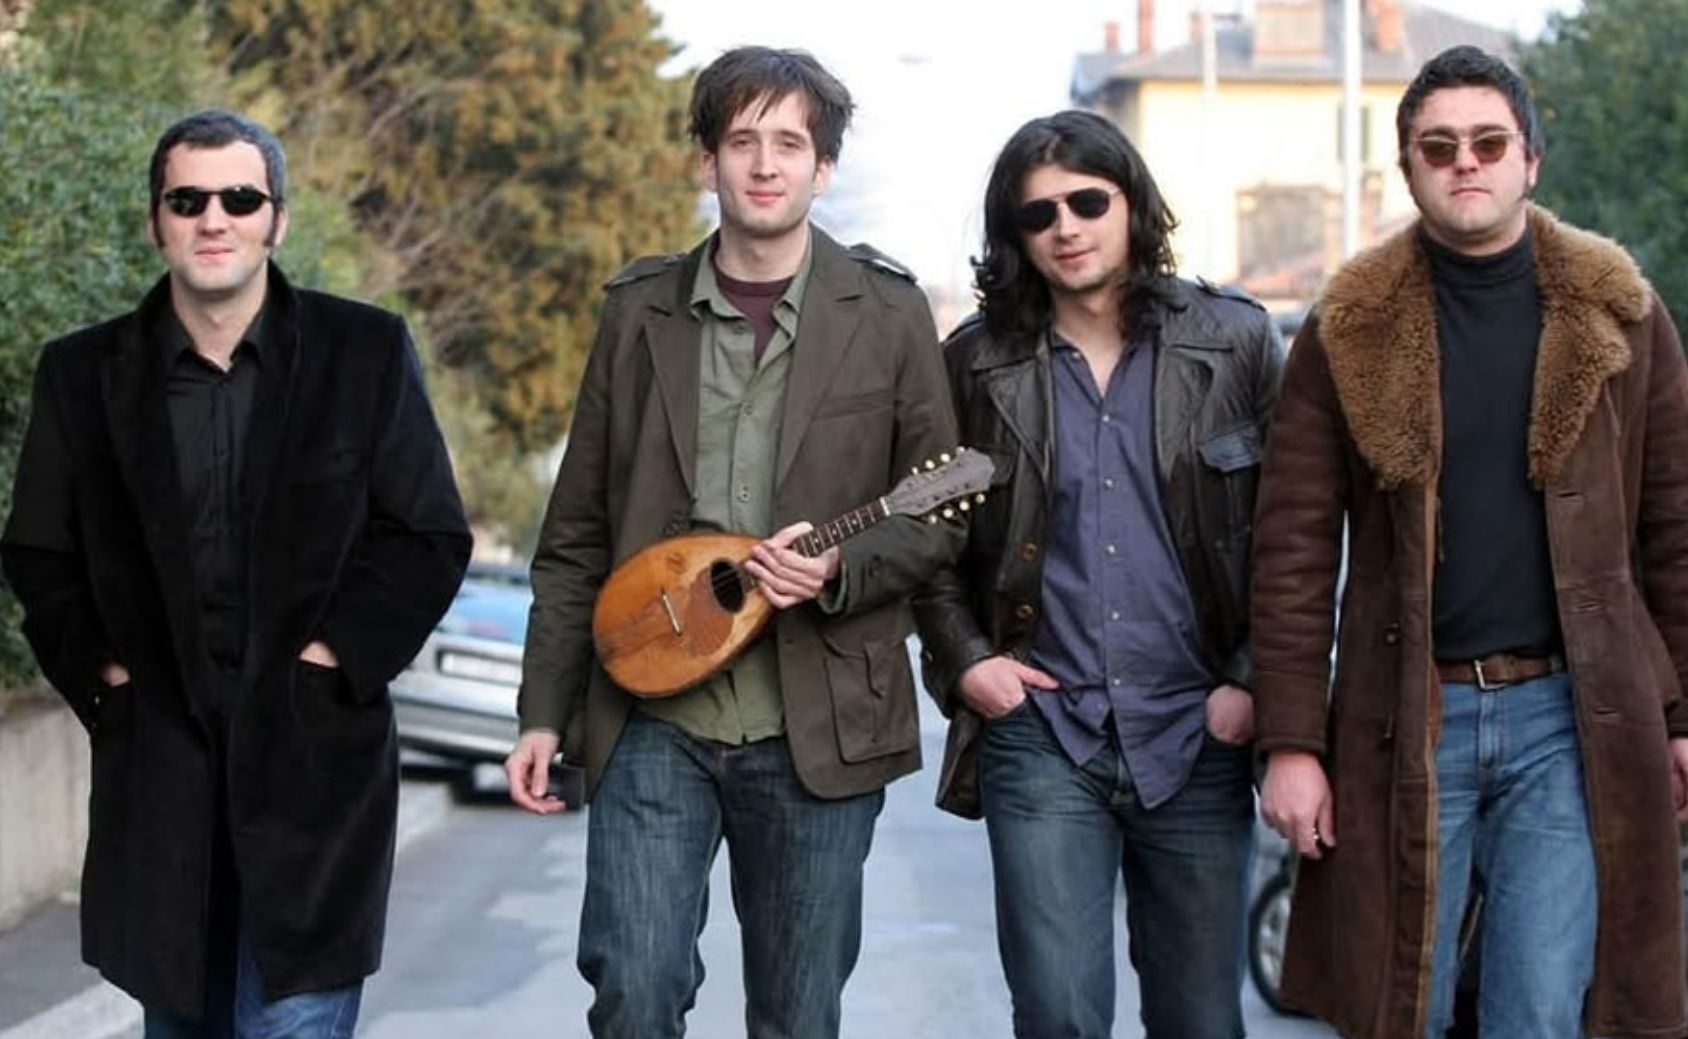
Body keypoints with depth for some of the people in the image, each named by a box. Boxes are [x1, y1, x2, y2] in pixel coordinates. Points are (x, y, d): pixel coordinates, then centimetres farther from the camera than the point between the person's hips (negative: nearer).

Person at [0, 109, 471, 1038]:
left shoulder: (366, 352, 1)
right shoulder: (84, 371, 6)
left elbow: (432, 538, 1)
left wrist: (335, 656, -8)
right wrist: (99, 673, -1)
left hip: (315, 761, -2)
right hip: (160, 772, 3)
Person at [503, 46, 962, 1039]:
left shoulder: (886, 312, 2)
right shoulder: (640, 308, 6)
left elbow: (941, 510, 4)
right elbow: (578, 533, 8)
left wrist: (842, 568, -16)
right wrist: (545, 711, 4)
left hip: (819, 728, -1)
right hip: (653, 716, 1)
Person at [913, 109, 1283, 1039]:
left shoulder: (1235, 341, 2)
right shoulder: (978, 360, 4)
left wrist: (1253, 684, -4)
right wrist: (963, 659, -2)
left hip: (1197, 734, 0)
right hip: (1041, 730, 0)